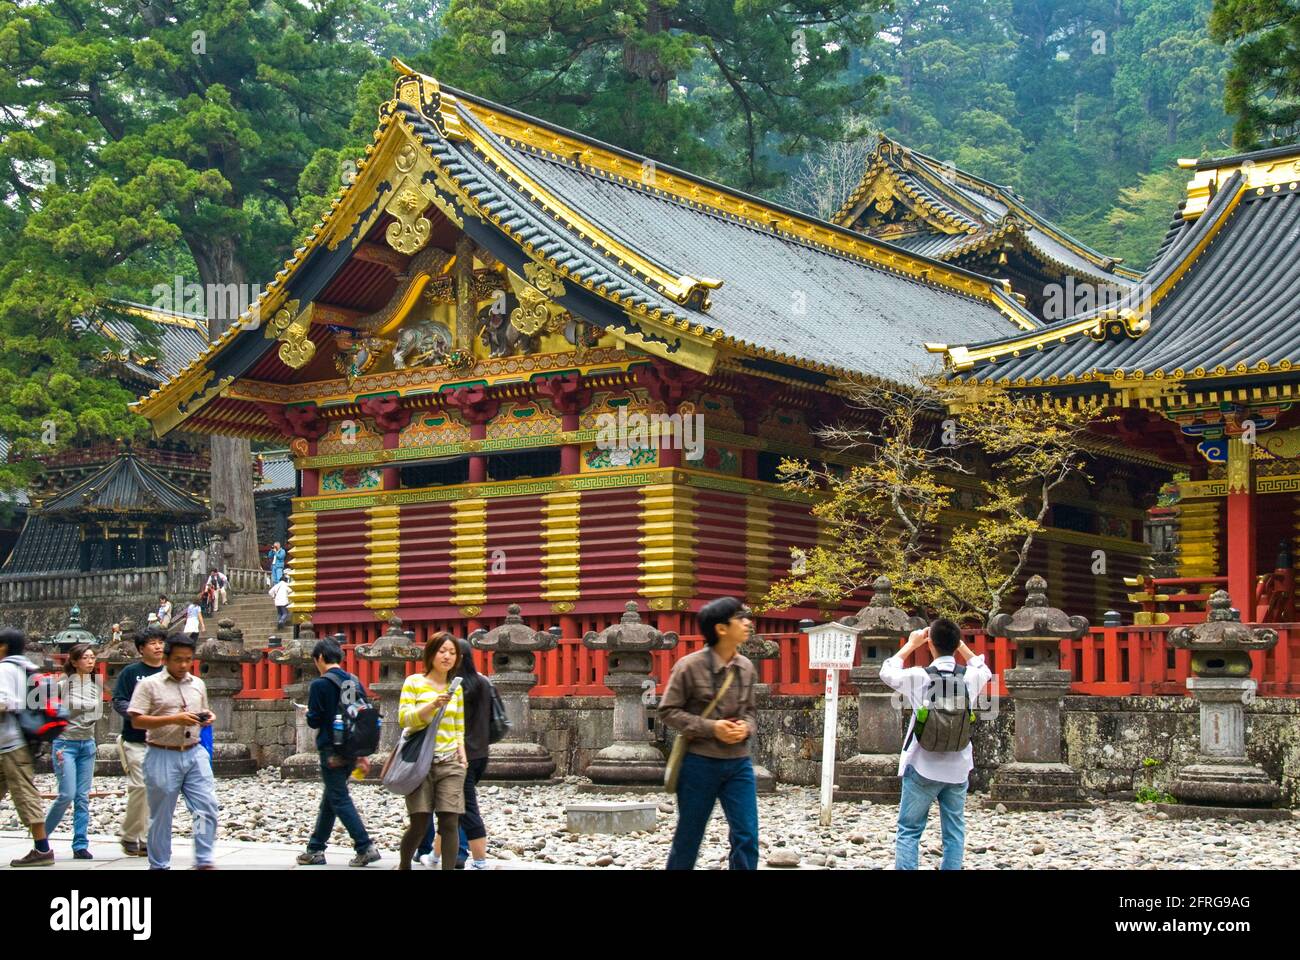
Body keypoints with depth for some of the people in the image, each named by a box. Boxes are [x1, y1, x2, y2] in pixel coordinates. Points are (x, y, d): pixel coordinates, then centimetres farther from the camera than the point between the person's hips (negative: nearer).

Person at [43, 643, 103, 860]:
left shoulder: (96, 686, 8)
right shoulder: (63, 686, -7)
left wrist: (89, 739, 11)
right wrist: (55, 747, -8)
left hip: (88, 744, 5)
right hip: (66, 744, -5)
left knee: (83, 797, 2)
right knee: (67, 794, -11)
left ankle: (80, 846, 4)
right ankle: (42, 835, 9)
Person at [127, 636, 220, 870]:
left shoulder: (198, 684, 13)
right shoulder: (149, 684, -4)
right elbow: (137, 720, -11)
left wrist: (207, 719, 0)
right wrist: (174, 719, -19)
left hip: (194, 754, 4)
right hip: (163, 756, -4)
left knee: (207, 807, -3)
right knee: (161, 816, 5)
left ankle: (204, 862, 5)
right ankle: (159, 865, 17)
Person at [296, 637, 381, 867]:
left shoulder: (319, 685, -12)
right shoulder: (355, 682, 8)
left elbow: (314, 720, -12)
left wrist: (308, 713, 11)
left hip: (331, 751, -7)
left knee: (340, 800, -3)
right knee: (329, 798, 16)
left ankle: (365, 848, -12)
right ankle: (315, 849, 23)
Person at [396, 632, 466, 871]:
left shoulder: (456, 688, 13)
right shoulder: (414, 682, 1)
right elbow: (403, 718, -8)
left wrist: (461, 753, 4)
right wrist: (432, 705, -21)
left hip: (449, 762, 3)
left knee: (450, 822, -7)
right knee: (419, 823, -3)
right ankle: (404, 865, 21)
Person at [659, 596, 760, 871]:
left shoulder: (746, 668, 3)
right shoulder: (690, 666, -12)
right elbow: (668, 711, -7)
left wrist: (746, 728, -9)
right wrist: (710, 728, -18)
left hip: (739, 764, 4)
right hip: (700, 763, -4)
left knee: (747, 839, -3)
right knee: (688, 838, 9)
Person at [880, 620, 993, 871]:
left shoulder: (919, 676, -12)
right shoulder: (970, 677, -4)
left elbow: (887, 672, 9)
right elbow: (984, 670, 22)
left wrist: (911, 644, 15)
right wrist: (960, 645, 19)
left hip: (923, 768, -3)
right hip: (957, 769, 3)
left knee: (909, 831, 3)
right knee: (954, 833, 10)